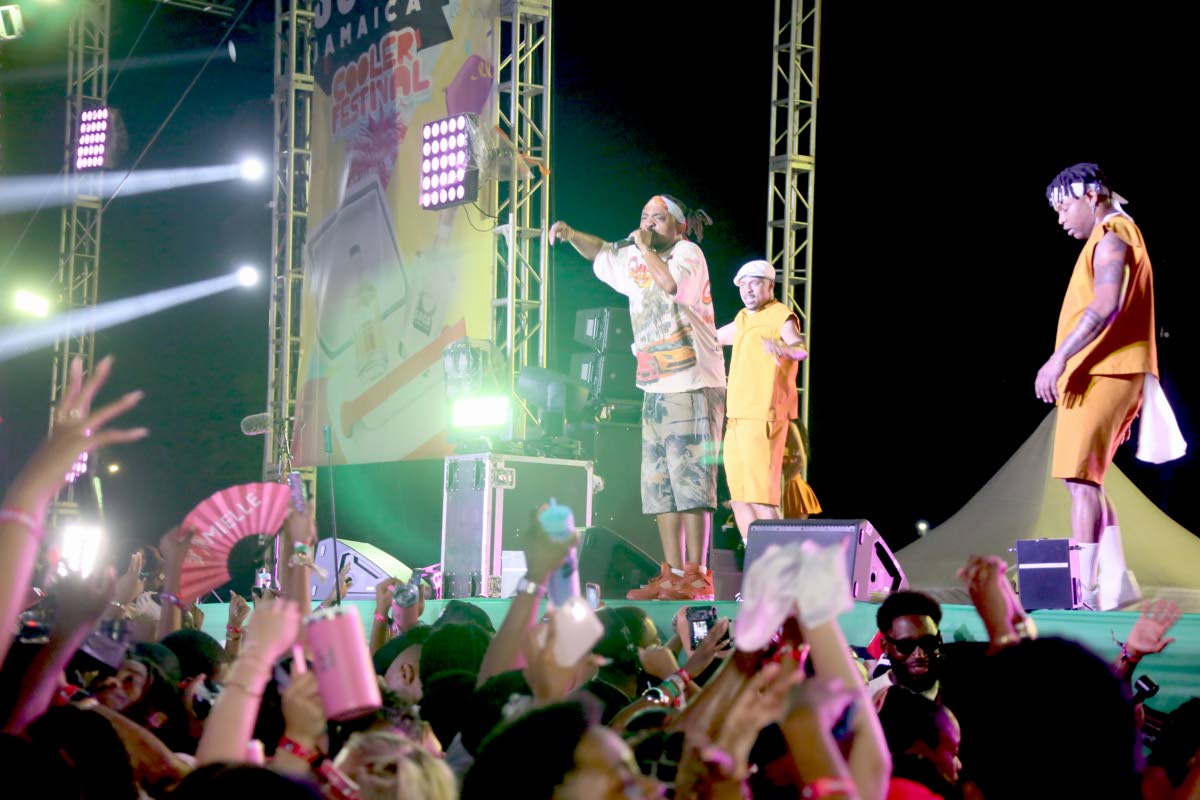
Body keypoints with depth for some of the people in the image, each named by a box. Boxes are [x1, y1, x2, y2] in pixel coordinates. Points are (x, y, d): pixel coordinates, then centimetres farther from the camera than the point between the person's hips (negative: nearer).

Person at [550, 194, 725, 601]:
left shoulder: (687, 252, -4)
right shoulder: (635, 261, 17)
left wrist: (646, 248, -12)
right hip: (655, 389, 8)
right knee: (659, 486, 5)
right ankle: (672, 574, 8)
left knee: (690, 480, -12)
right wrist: (570, 234, 14)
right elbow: (602, 252, 34)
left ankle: (696, 576, -12)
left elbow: (675, 285, -24)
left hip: (693, 385, -8)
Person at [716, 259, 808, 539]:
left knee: (761, 496, -14)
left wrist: (783, 348, -49)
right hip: (736, 417, 9)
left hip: (763, 418, -9)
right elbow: (712, 338, 37)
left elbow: (800, 349, -27)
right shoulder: (744, 319, 18)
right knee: (739, 496, 8)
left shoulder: (780, 317, -7)